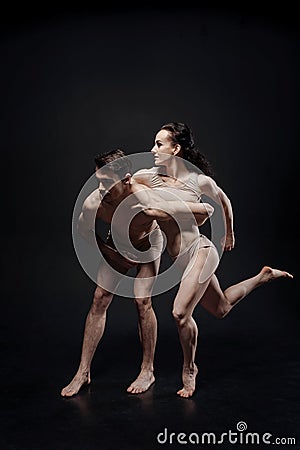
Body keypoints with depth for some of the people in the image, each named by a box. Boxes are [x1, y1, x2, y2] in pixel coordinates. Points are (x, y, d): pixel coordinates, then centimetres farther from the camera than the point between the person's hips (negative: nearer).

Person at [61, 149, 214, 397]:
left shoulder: (148, 203, -43)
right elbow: (85, 230, -7)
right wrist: (113, 255, -10)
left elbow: (207, 210, -37)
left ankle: (147, 370, 10)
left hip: (148, 245, -3)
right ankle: (83, 372, 10)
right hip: (117, 246, 3)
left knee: (142, 302, -12)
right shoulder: (92, 204, -33)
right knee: (99, 300, -1)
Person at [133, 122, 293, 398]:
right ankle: (264, 276, 42)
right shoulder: (147, 176, -5)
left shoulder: (199, 181, -11)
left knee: (181, 313, -17)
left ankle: (189, 370, 10)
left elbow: (224, 201, 9)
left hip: (200, 250, -5)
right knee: (221, 308, 20)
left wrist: (229, 235, 19)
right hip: (182, 259, 5)